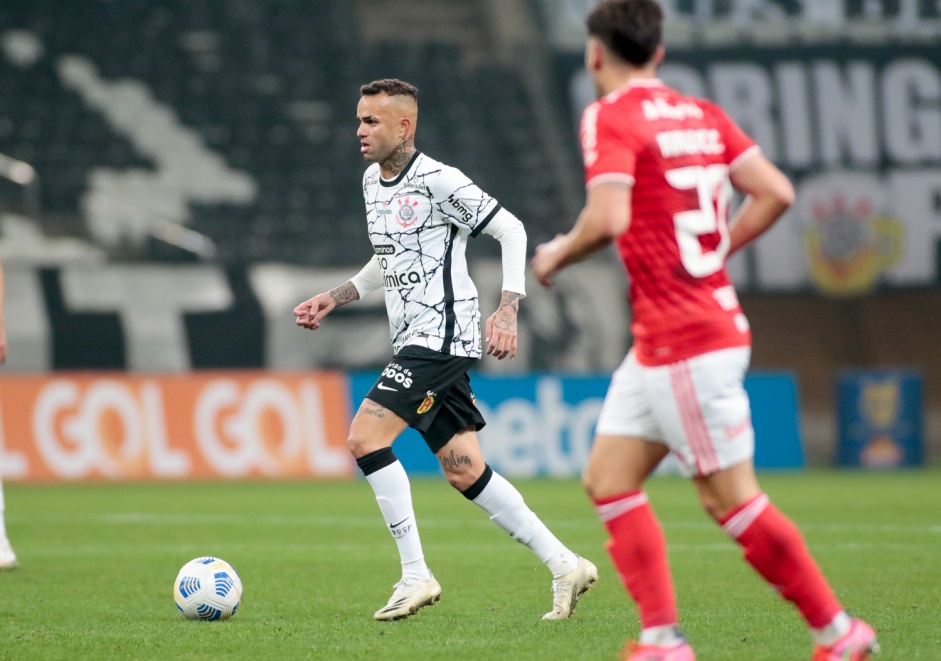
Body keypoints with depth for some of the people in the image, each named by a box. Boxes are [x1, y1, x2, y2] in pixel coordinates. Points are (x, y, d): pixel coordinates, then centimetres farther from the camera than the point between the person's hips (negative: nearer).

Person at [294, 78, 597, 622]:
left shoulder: (438, 181, -14)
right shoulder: (372, 182, 13)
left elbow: (512, 231, -12)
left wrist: (507, 310, -20)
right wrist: (332, 300, 17)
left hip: (443, 337, -9)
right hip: (415, 343, 9)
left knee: (365, 437, -17)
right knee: (464, 471, 7)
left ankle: (415, 575, -11)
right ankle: (565, 565, 14)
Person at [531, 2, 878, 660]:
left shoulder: (610, 118, -12)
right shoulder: (702, 115, 11)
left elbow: (609, 218, -25)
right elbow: (776, 193, 5)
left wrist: (558, 254, -6)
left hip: (685, 344, -9)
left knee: (733, 500, -3)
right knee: (608, 479, 9)